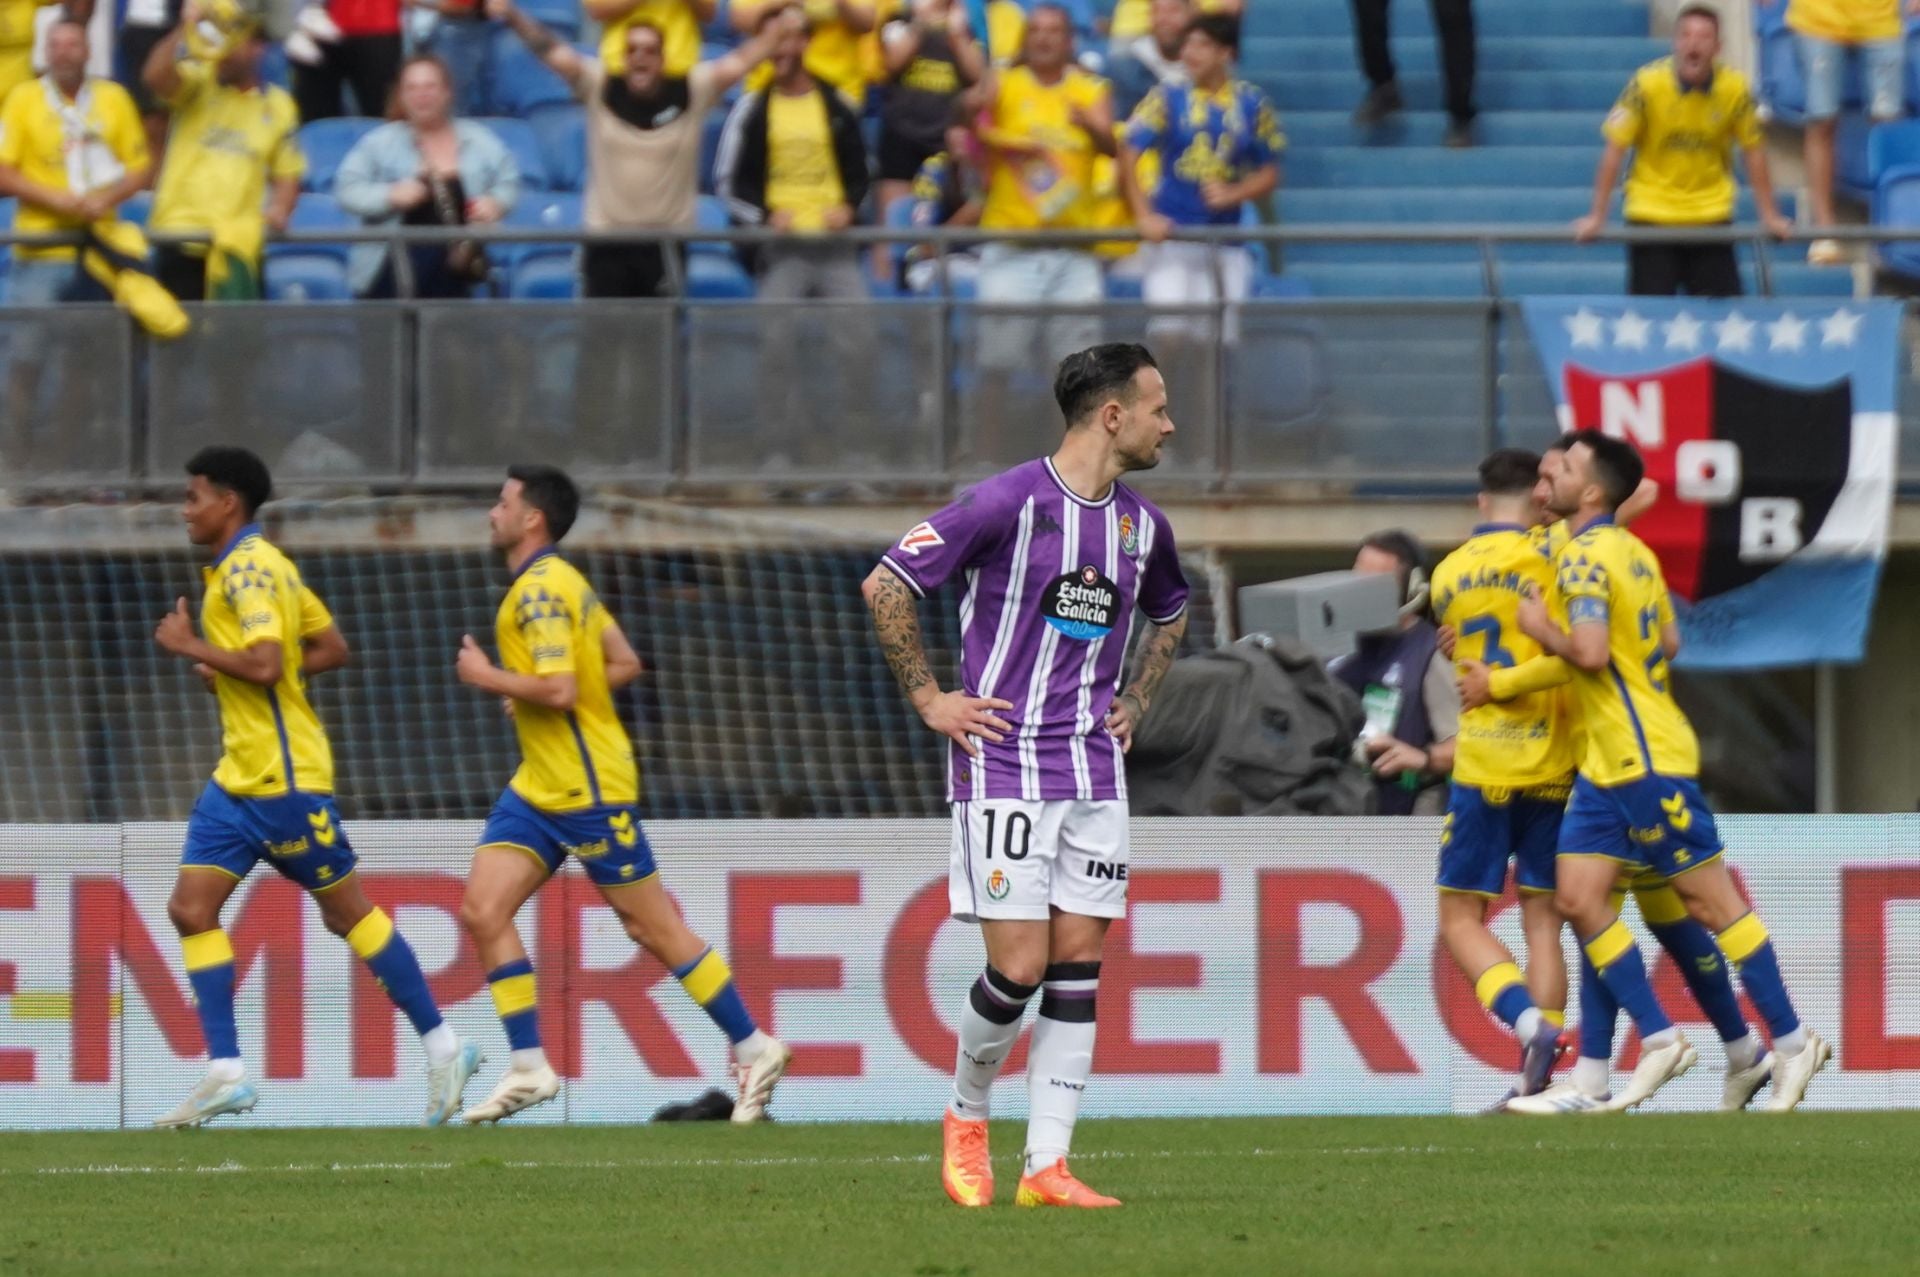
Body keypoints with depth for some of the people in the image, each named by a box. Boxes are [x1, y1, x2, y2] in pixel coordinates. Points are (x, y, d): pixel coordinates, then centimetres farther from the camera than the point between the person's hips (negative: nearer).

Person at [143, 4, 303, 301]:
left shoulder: (277, 106, 8)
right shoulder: (198, 84, 2)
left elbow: (287, 173, 14)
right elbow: (155, 77, -18)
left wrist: (280, 209, -6)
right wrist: (184, 30, -27)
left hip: (238, 243, 2)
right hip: (181, 236, -2)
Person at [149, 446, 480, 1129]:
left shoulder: (249, 568, -15)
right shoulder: (257, 564, 14)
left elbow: (264, 664, -27)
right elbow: (331, 647, 19)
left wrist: (190, 646, -14)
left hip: (282, 778, -10)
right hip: (240, 776, 10)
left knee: (347, 911, 0)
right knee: (191, 908, 0)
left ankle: (442, 1046, 10)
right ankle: (225, 1073, -2)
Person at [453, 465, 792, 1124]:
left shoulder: (540, 591, -17)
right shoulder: (561, 582, 13)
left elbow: (558, 690, -27)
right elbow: (625, 664, 18)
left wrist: (486, 677, -13)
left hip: (589, 788, -10)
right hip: (540, 786, 10)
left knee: (652, 928, -1)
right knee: (482, 912, -1)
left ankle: (753, 1049, 10)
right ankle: (528, 1068, 1)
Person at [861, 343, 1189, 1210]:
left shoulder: (1143, 525, 9)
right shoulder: (1011, 503, -12)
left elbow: (1169, 614, 32)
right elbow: (886, 587, -10)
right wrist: (930, 700, -7)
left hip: (1094, 772, 6)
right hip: (1004, 767, -6)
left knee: (1078, 960, 0)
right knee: (1020, 966, -9)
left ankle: (1047, 1165, 2)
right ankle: (966, 1114, 17)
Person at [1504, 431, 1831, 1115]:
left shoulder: (1586, 556, -16)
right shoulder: (1633, 551, 13)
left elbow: (1591, 652, -26)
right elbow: (1669, 643, 20)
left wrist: (1541, 628, -10)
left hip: (1645, 762, -10)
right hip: (1607, 764, 10)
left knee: (1710, 902, -3)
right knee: (1579, 898, 4)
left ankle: (1791, 1040, 4)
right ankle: (1659, 1040, 5)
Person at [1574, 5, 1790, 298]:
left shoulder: (1735, 88, -9)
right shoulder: (1647, 83, -15)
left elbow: (1753, 152, 2)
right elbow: (1615, 151, -10)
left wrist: (1769, 216, 3)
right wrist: (1596, 217, -10)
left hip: (1712, 217, 2)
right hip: (1652, 215, -2)